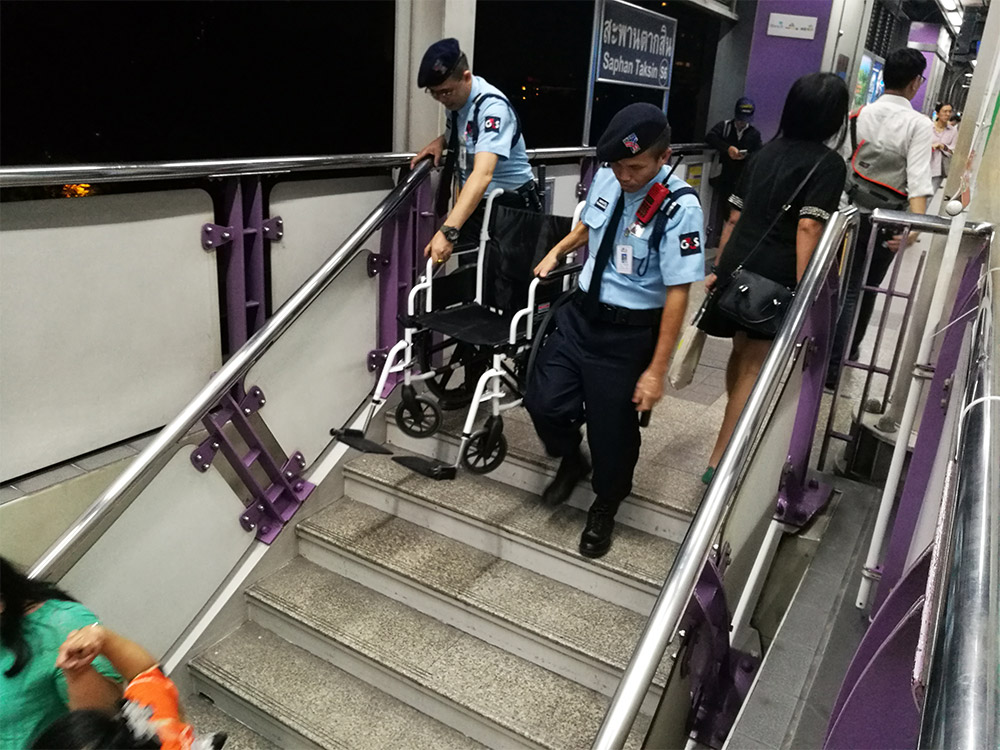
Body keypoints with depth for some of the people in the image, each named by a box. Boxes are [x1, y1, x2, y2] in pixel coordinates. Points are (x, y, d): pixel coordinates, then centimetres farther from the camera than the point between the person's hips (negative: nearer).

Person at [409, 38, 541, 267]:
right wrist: (440, 141, 0)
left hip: (510, 206, -7)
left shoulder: (492, 107, -26)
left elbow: (483, 174, -40)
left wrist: (448, 231, -51)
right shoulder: (456, 98, 0)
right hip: (473, 203, 7)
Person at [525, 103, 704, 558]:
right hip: (581, 312, 5)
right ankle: (571, 462, 38)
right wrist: (558, 251, 10)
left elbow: (677, 293, -20)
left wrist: (656, 369, -19)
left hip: (630, 332, -5)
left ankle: (604, 508, 39)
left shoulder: (680, 208, -21)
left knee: (612, 428, 8)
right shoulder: (605, 179, -4)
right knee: (543, 401, 3)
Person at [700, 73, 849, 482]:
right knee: (754, 370, 0)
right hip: (775, 278, -7)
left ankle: (735, 429, 45)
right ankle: (719, 462, 2)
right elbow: (808, 227, -16)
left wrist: (720, 268, 20)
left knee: (742, 353, 24)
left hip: (736, 269, 7)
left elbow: (735, 217, 14)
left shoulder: (767, 152, 14)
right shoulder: (828, 163, -4)